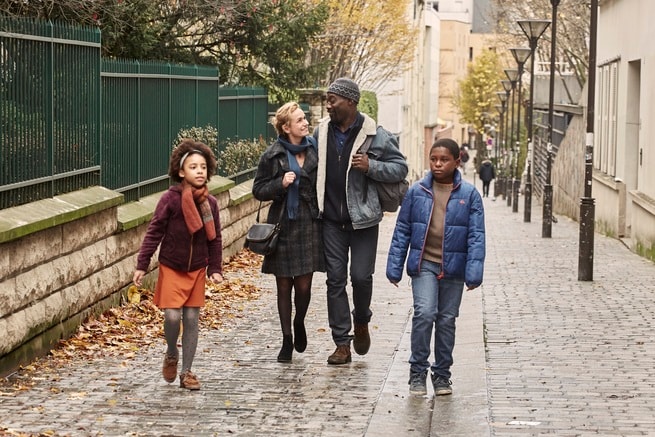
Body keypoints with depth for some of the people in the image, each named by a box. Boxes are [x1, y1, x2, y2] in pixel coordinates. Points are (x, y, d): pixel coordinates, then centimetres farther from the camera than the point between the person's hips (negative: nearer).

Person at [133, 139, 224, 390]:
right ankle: (171, 355, 18)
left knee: (191, 319, 5)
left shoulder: (210, 203, -2)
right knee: (172, 316, -12)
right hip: (171, 268, -3)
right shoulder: (170, 199, -13)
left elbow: (215, 239, 6)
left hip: (197, 270, 3)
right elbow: (154, 233, -10)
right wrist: (142, 265, -12)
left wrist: (215, 269, 1)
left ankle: (187, 372, 15)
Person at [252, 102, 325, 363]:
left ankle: (299, 323, 30)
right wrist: (281, 184, -15)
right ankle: (287, 340, 18)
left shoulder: (315, 150, 3)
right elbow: (258, 191, 2)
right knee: (284, 286, 5)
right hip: (283, 227, -1)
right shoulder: (273, 156, -3)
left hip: (309, 226, 1)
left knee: (304, 285, -1)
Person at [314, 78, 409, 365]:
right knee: (335, 279, 2)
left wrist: (371, 166, -19)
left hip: (363, 220, -3)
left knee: (361, 276, -4)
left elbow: (400, 168, -2)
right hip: (331, 220, 3)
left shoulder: (376, 136, -8)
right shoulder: (321, 132, 5)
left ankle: (361, 322, 28)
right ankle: (342, 344, 7)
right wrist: (314, 205, 9)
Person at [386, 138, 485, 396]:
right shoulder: (417, 192, 1)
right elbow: (402, 231, 6)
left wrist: (474, 272, -10)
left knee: (447, 319, 10)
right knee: (424, 313, -16)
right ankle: (417, 371, -3)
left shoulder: (469, 195, -1)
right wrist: (394, 267, 4)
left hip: (453, 268, 1)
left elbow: (476, 236, -2)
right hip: (424, 264, -1)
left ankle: (442, 374, 23)